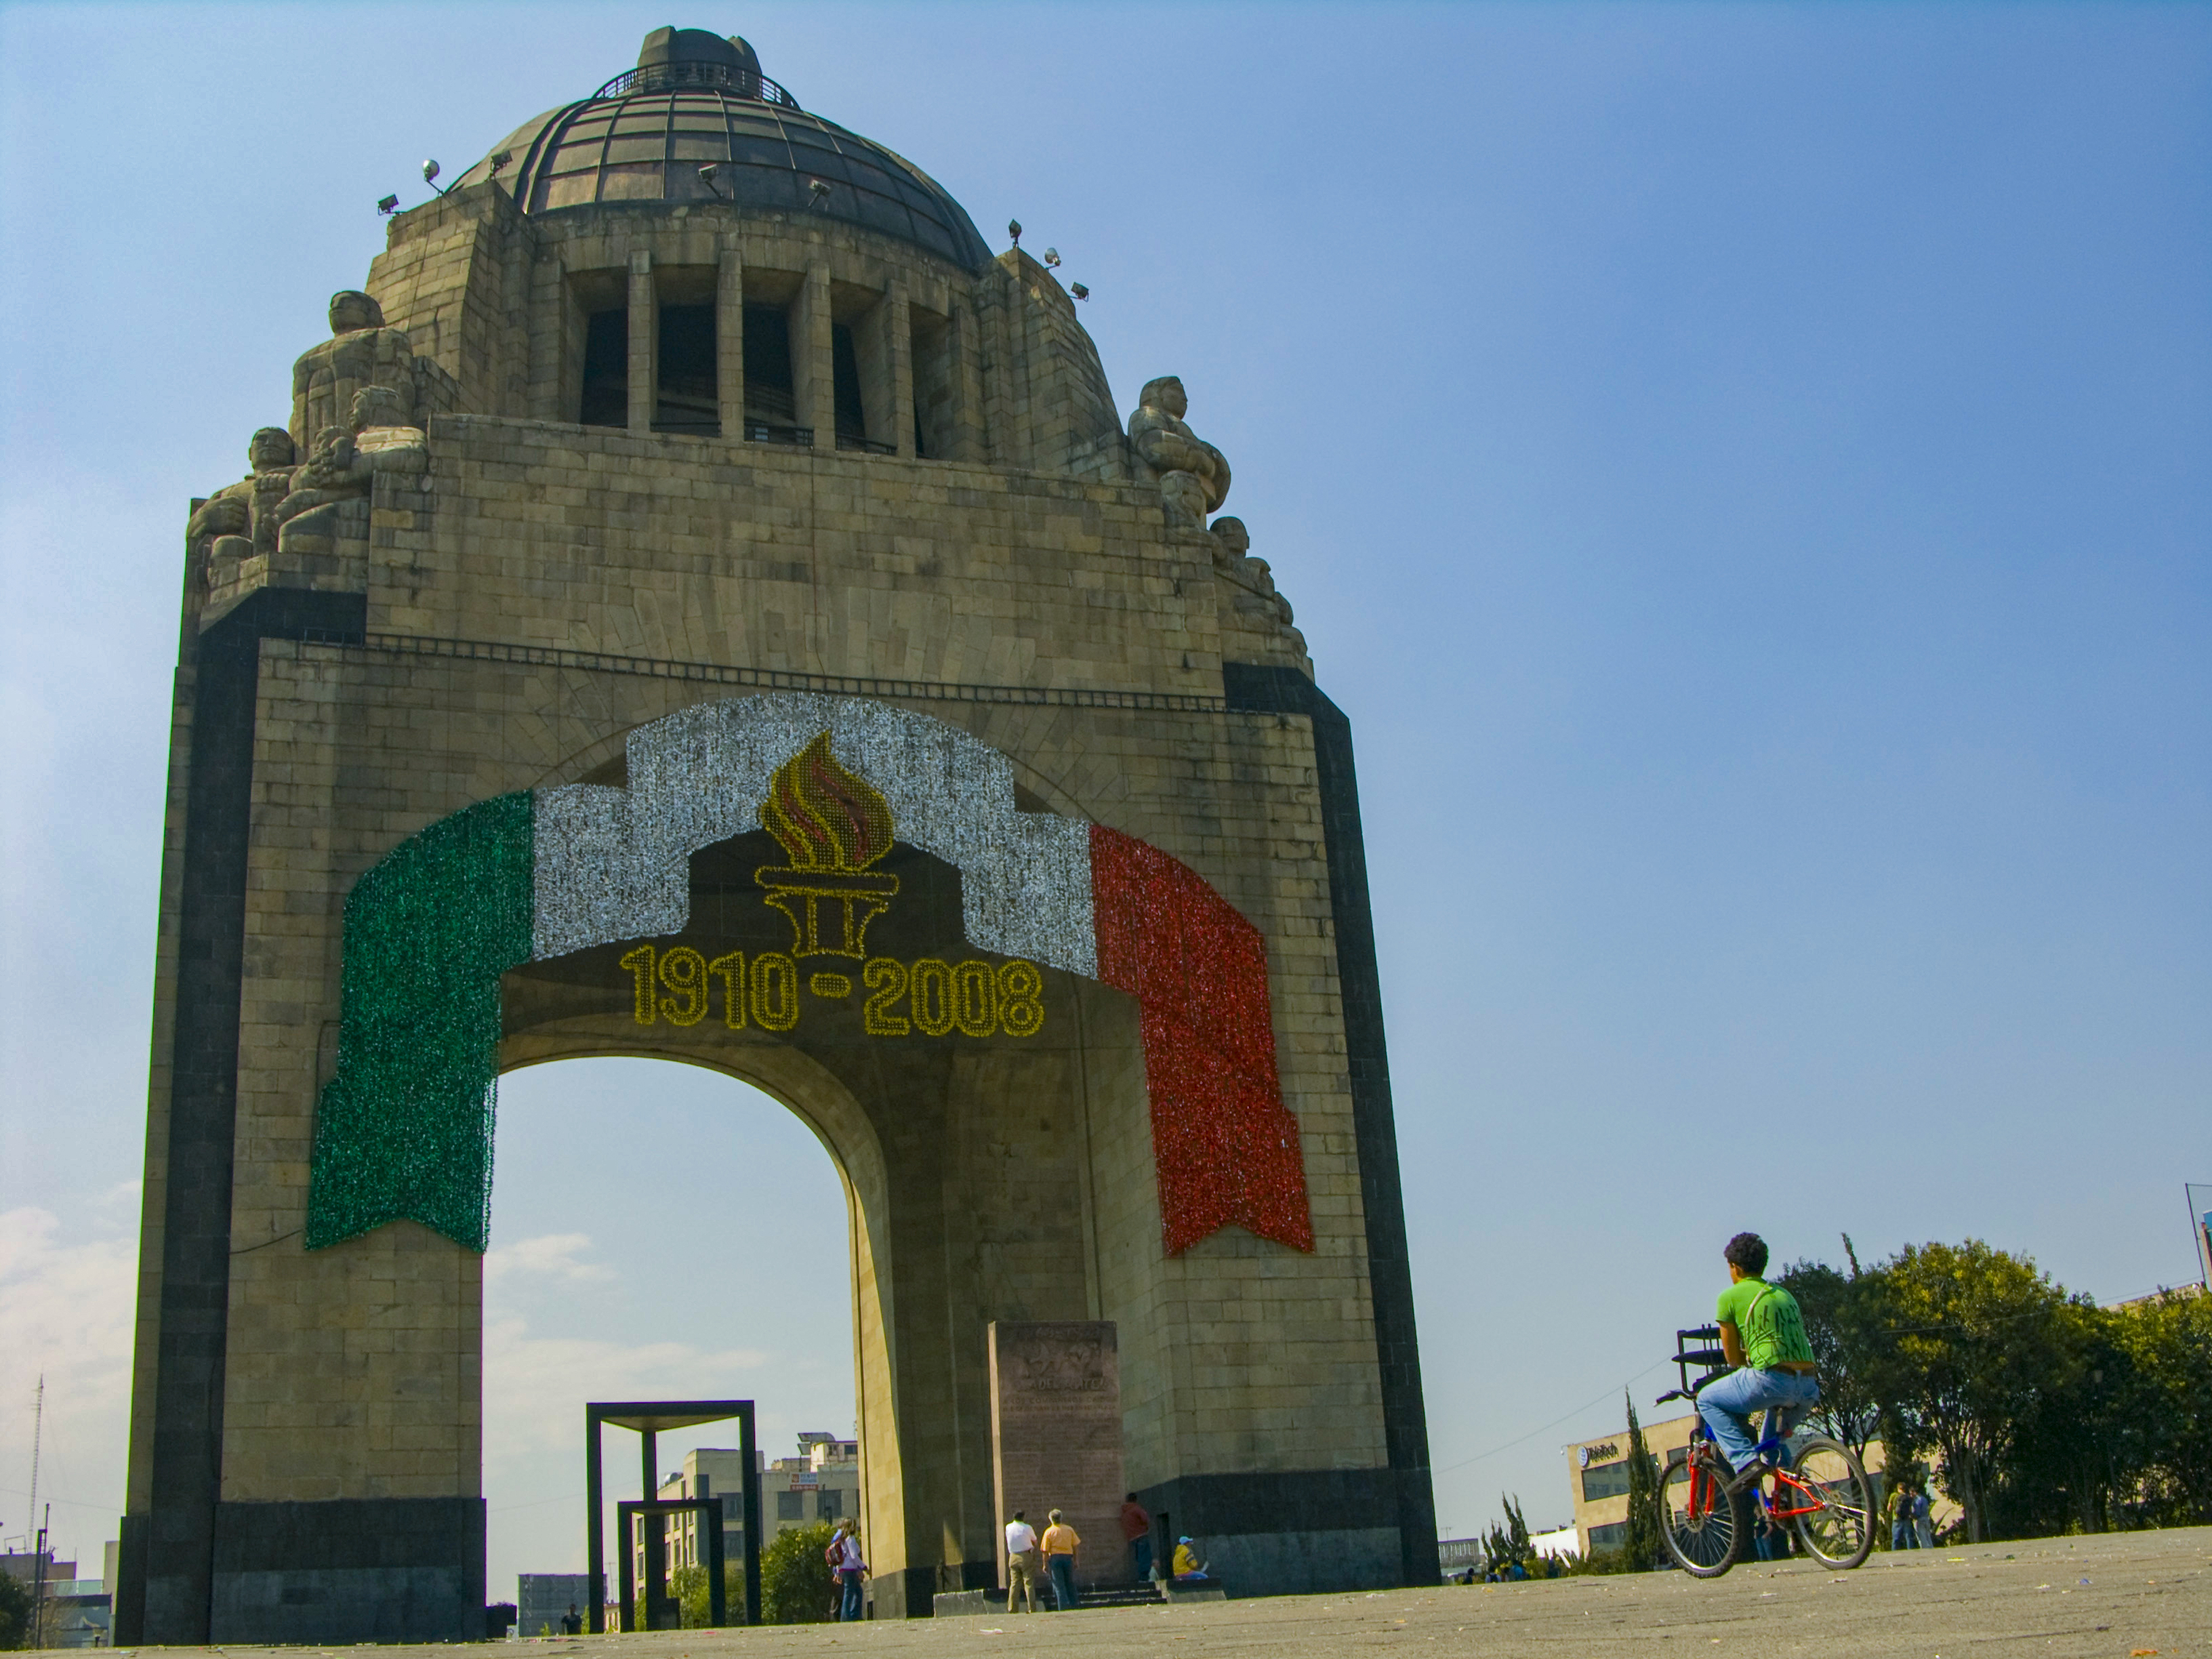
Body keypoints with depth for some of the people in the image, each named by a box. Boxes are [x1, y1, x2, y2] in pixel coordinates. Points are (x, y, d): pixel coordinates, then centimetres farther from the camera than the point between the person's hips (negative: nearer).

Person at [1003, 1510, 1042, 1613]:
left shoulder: (1008, 1527, 4)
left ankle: (1012, 1609, 3)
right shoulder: (1027, 1528, -8)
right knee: (1029, 1583, -1)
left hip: (1013, 1557, 4)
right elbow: (1035, 1542, 3)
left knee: (1014, 1583, 7)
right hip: (1026, 1557, -4)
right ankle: (1032, 1609, -5)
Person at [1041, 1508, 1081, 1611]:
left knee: (1059, 1585, 0)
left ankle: (1063, 1607, -6)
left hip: (1055, 1558, -3)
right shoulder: (1069, 1529, 5)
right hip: (1068, 1557, 3)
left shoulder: (1049, 1532, -3)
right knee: (1070, 1584, 13)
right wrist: (1075, 1560, 13)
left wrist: (1045, 1565, 1)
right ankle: (1073, 1605, 16)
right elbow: (1076, 1546, 5)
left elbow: (1045, 1551, -6)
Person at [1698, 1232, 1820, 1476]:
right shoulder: (1785, 1294, 25)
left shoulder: (1731, 1296, 7)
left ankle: (1745, 1460, -2)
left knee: (1707, 1400, 15)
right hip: (1809, 1390, 7)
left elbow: (1733, 1358, 10)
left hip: (1772, 1380, -7)